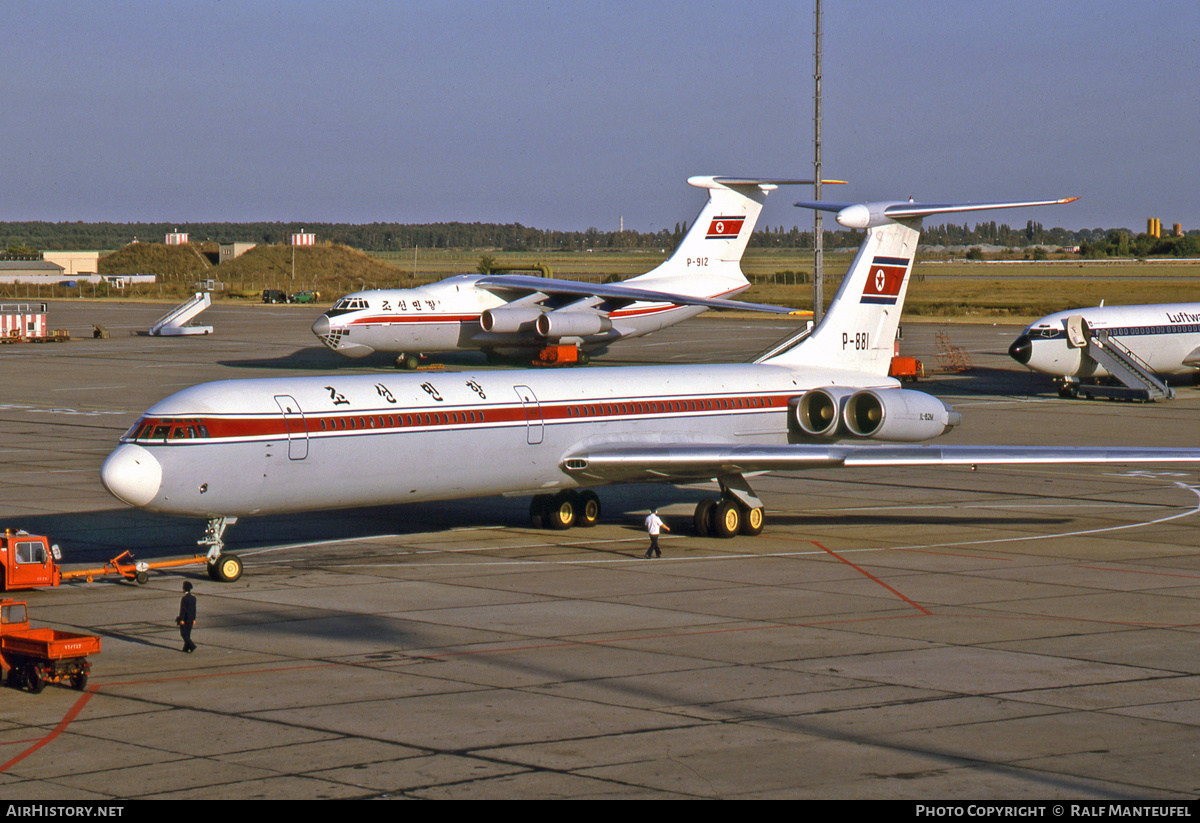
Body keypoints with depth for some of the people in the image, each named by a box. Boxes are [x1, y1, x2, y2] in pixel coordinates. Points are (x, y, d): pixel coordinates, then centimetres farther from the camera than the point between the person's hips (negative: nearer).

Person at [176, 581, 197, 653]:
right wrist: (194, 619, 16)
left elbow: (183, 609, -18)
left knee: (184, 634, -2)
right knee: (187, 634, 14)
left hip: (185, 619, -8)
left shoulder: (184, 598, -18)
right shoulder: (193, 597, 6)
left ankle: (192, 646, -14)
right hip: (190, 619, 8)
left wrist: (181, 619, -15)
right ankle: (186, 648, 17)